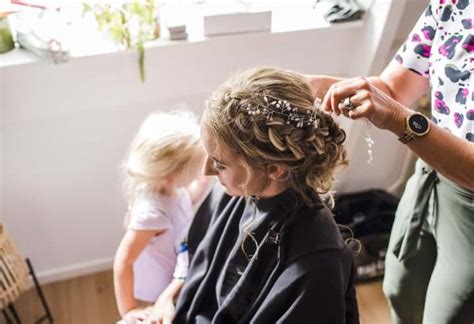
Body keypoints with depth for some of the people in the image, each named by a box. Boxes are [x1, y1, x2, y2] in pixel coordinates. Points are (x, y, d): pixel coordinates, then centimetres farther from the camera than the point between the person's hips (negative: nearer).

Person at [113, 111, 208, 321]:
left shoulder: (167, 187, -18)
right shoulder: (152, 211, -41)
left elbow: (187, 201, 5)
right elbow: (123, 262, -33)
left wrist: (205, 177, -11)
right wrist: (127, 310, -25)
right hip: (164, 289, -7)